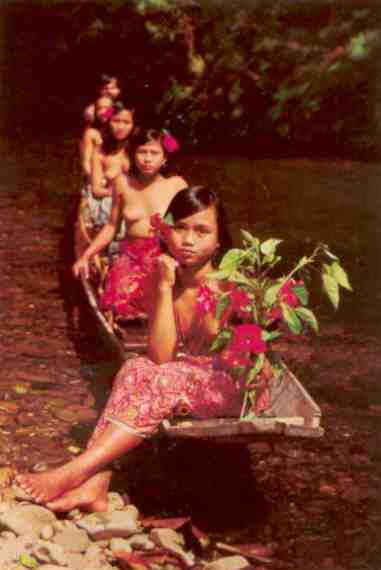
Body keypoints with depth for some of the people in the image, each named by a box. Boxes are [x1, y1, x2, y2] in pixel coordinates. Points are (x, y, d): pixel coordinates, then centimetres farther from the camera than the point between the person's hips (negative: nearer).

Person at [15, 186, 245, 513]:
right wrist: (164, 288, -20)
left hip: (233, 388, -5)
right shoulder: (168, 277, -3)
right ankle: (94, 486, -32)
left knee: (165, 381, -31)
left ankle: (71, 474, -30)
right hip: (183, 381, 5)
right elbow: (160, 357, -14)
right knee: (136, 370, -24)